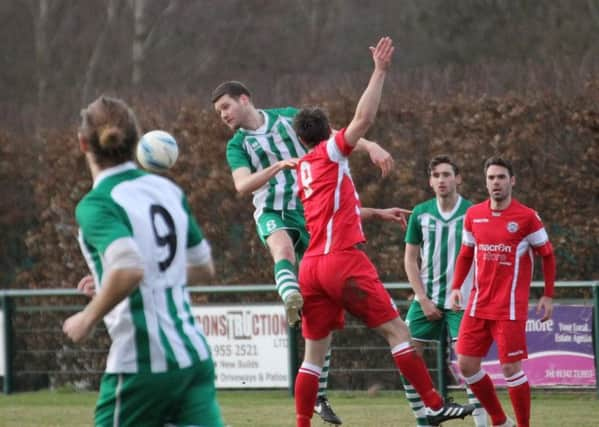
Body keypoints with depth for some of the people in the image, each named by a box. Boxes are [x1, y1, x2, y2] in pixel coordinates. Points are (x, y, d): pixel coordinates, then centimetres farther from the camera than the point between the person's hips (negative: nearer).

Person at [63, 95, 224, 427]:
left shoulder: (97, 205, -11)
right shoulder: (169, 191, 10)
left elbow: (129, 268, -29)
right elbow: (203, 267, 22)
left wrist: (87, 319, -13)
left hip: (142, 365, -6)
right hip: (194, 356, 6)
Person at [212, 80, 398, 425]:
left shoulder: (288, 117, 8)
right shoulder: (237, 145, 7)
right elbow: (242, 185, -11)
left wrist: (371, 147, -9)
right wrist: (279, 166, -25)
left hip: (310, 211, 1)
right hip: (273, 212, -1)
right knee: (282, 245, -40)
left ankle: (319, 395, 6)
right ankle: (291, 297, -72)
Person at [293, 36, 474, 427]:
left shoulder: (303, 169, 21)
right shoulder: (329, 153, 0)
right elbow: (364, 118, -13)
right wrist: (380, 71, -11)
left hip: (312, 265, 7)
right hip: (344, 261, -7)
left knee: (315, 352, 8)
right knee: (396, 330, -4)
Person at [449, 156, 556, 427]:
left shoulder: (527, 217, -6)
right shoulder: (473, 215, 7)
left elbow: (547, 255, 1)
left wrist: (548, 296, -2)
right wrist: (456, 287, 6)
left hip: (511, 308, -5)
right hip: (478, 306, 5)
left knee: (511, 368, -9)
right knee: (466, 365, 2)